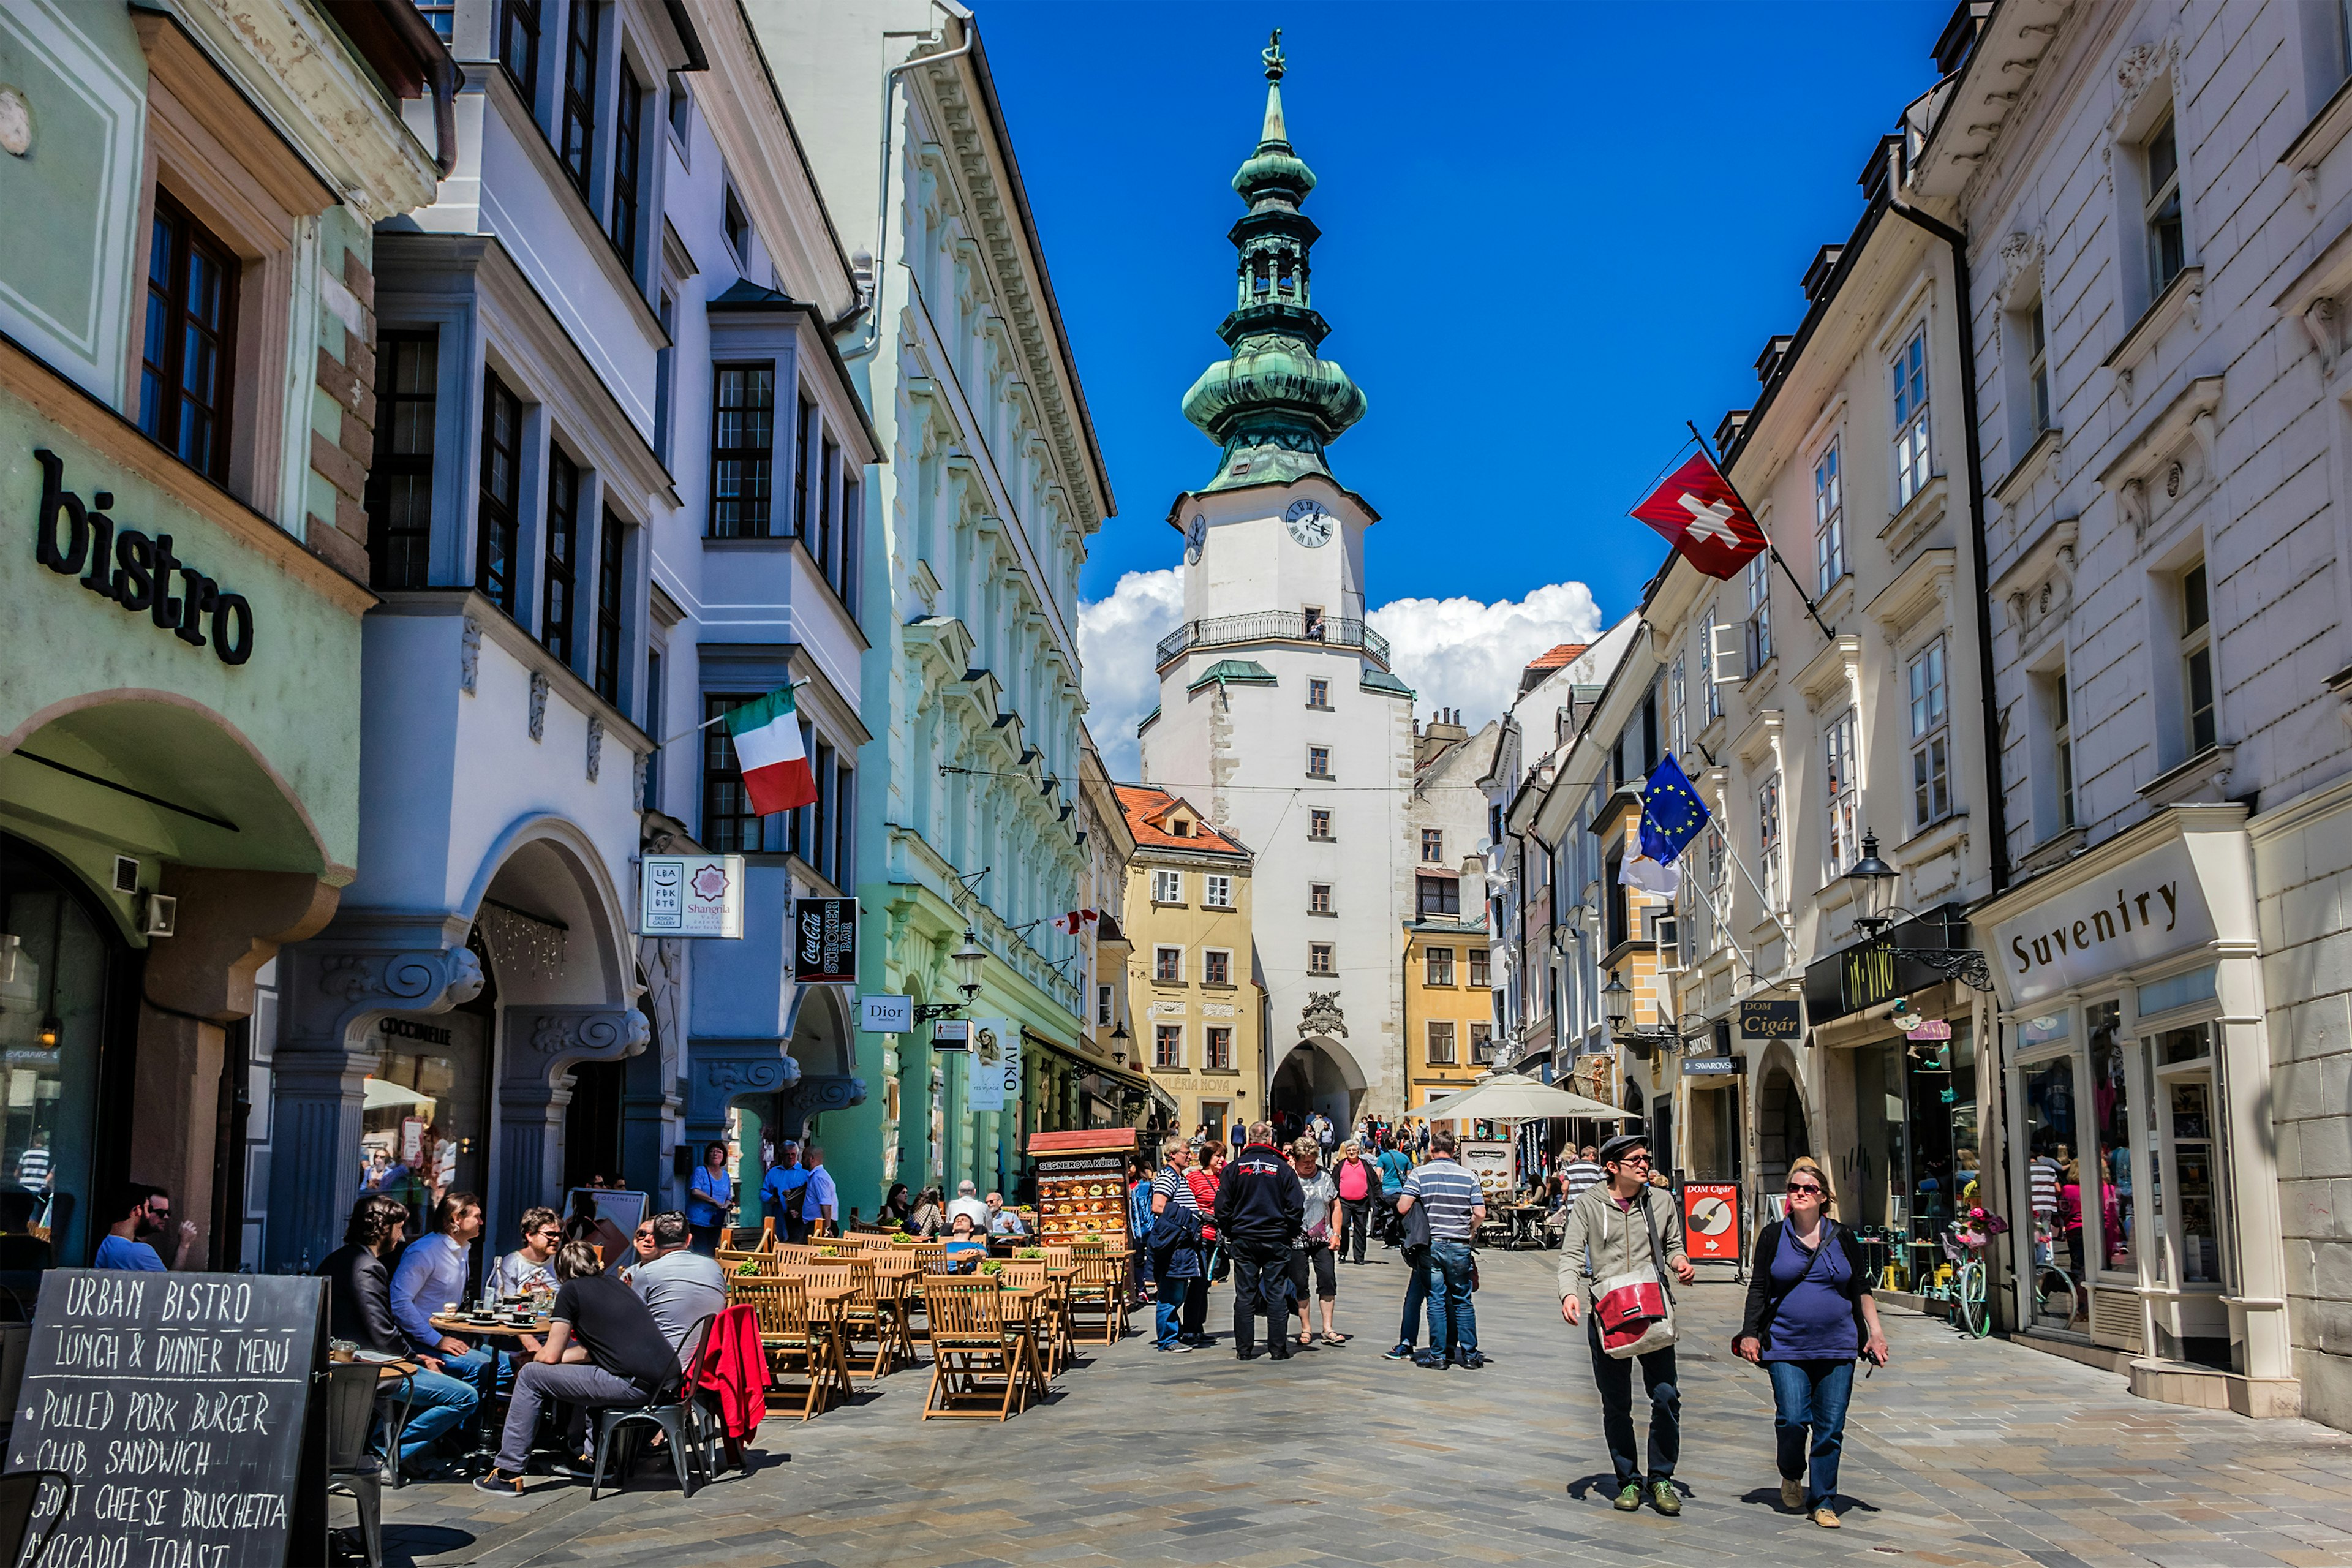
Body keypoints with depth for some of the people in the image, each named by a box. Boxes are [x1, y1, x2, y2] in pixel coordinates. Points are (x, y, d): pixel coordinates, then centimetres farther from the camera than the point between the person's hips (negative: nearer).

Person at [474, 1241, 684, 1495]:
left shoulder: (571, 1290, 3)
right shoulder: (615, 1284, 24)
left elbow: (550, 1356, 3)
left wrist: (530, 1365, 24)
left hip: (634, 1386, -8)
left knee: (530, 1376, 6)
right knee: (586, 1371, 36)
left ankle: (509, 1472, 6)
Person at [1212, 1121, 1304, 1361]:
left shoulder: (1235, 1168, -1)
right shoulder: (1282, 1168, -4)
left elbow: (1223, 1206, -1)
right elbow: (1296, 1207, -4)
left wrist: (1229, 1233, 11)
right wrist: (1289, 1233, 9)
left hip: (1243, 1239, 1)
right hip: (1276, 1240, -1)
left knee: (1245, 1295, 6)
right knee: (1277, 1294, 4)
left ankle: (1244, 1348, 8)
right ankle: (1278, 1348, 5)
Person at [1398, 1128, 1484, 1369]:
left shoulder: (1420, 1173, -3)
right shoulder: (1469, 1176, 3)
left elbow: (1403, 1207, -10)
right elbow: (1480, 1214, -2)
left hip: (1432, 1243, -2)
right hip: (1460, 1246, 2)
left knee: (1437, 1301, 3)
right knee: (1462, 1301, 10)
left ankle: (1438, 1355, 5)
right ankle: (1469, 1354, 12)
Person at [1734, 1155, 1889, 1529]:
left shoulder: (1843, 1238, 7)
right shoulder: (1774, 1236, 4)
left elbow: (1863, 1288, 13)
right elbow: (1758, 1288, 7)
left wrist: (1875, 1332, 6)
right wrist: (1750, 1333, 1)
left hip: (1837, 1348, 1)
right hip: (1786, 1347, -1)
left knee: (1830, 1427, 0)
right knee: (1792, 1419, -11)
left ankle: (1823, 1501, 12)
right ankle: (1791, 1477, 18)